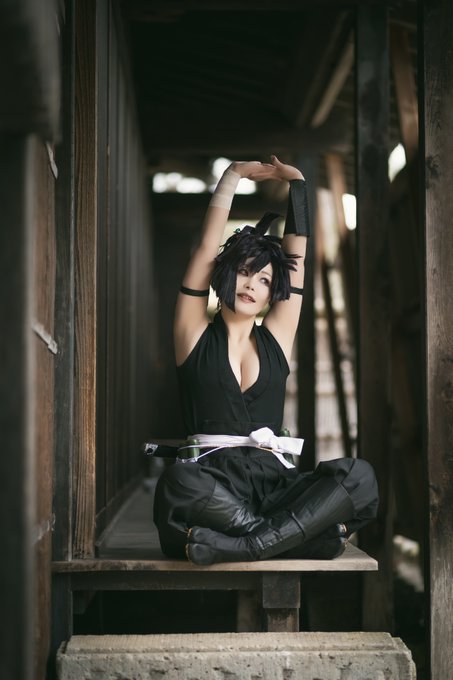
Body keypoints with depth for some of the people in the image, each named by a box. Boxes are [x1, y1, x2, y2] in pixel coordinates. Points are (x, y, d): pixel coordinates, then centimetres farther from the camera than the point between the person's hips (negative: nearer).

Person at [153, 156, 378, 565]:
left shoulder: (276, 338, 18)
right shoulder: (196, 334, 12)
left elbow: (296, 255, 18)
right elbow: (208, 247, 9)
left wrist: (296, 183, 18)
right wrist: (233, 176, 14)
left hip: (274, 480, 3)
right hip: (213, 479, -3)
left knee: (359, 476, -27)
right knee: (177, 484, -40)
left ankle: (238, 546, -34)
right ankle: (312, 530, -30)